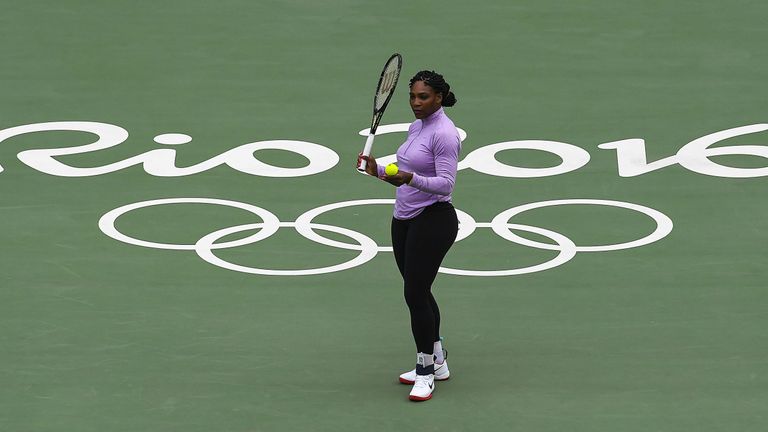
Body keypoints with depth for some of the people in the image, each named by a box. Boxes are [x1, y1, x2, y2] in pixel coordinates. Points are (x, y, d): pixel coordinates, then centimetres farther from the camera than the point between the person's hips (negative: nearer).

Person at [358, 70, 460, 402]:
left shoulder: (444, 134, -16)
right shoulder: (416, 127, 12)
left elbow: (445, 184, -23)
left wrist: (410, 179, -37)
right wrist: (378, 171, 4)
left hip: (433, 221, -9)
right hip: (404, 220, 9)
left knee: (415, 293, -9)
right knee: (418, 291, 13)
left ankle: (425, 373, 1)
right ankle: (437, 363, 25)